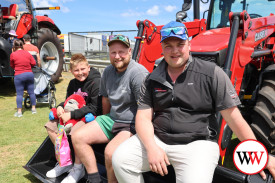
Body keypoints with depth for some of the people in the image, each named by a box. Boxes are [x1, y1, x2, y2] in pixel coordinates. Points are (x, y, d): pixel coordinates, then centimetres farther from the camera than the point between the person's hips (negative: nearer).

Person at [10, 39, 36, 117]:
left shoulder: (13, 55, -5)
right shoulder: (27, 53, 4)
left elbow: (12, 66, 6)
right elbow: (33, 63, 4)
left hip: (19, 76, -3)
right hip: (29, 74, 3)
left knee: (19, 94, 2)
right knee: (31, 92, 11)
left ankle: (19, 112, 3)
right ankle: (33, 108, 20)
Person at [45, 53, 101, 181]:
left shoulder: (96, 82, -16)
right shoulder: (73, 83, 10)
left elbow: (94, 108, -21)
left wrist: (72, 114, -23)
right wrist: (60, 106, -4)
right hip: (74, 115, 9)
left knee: (75, 132, -34)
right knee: (50, 126, 2)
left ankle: (78, 168, -10)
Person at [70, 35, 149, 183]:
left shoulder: (139, 73, -18)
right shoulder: (108, 72, 7)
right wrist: (105, 122, 22)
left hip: (132, 125, -8)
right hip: (112, 119, 8)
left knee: (110, 152, -31)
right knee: (78, 137, 0)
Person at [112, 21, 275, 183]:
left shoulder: (212, 73, -4)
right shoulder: (152, 80, 7)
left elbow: (234, 118, -3)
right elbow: (143, 117, 2)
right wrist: (151, 147, -16)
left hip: (198, 143, -3)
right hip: (157, 139, 4)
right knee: (120, 160, -14)